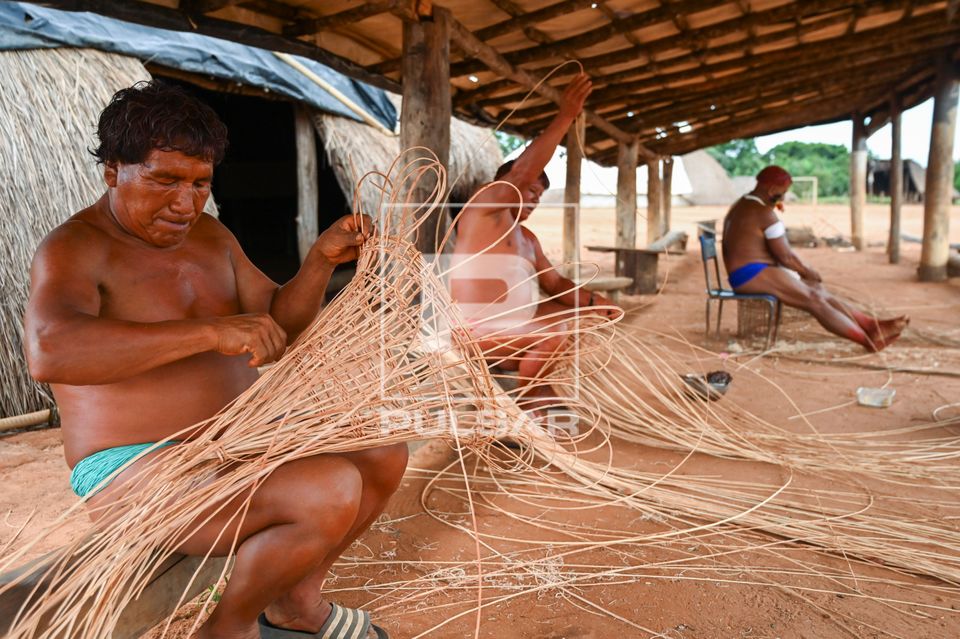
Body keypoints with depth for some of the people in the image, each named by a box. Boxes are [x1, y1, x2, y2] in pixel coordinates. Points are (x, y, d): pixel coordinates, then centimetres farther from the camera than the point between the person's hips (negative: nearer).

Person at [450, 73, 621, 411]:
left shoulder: (528, 237, 18)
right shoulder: (482, 208, -5)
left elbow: (555, 283, 13)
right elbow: (523, 171, -21)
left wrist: (594, 301, -5)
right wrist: (564, 117, -20)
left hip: (515, 323, 9)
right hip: (478, 329, -9)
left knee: (575, 312, 10)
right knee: (553, 332, -23)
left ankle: (539, 391, 3)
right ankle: (525, 402, -2)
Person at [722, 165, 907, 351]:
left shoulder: (741, 207, 17)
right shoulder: (764, 212, -14)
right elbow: (785, 256, -12)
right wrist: (807, 271, 6)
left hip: (744, 276, 10)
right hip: (754, 274, -10)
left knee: (819, 291, 5)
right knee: (815, 299, -13)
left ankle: (871, 324, 2)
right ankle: (869, 339, -11)